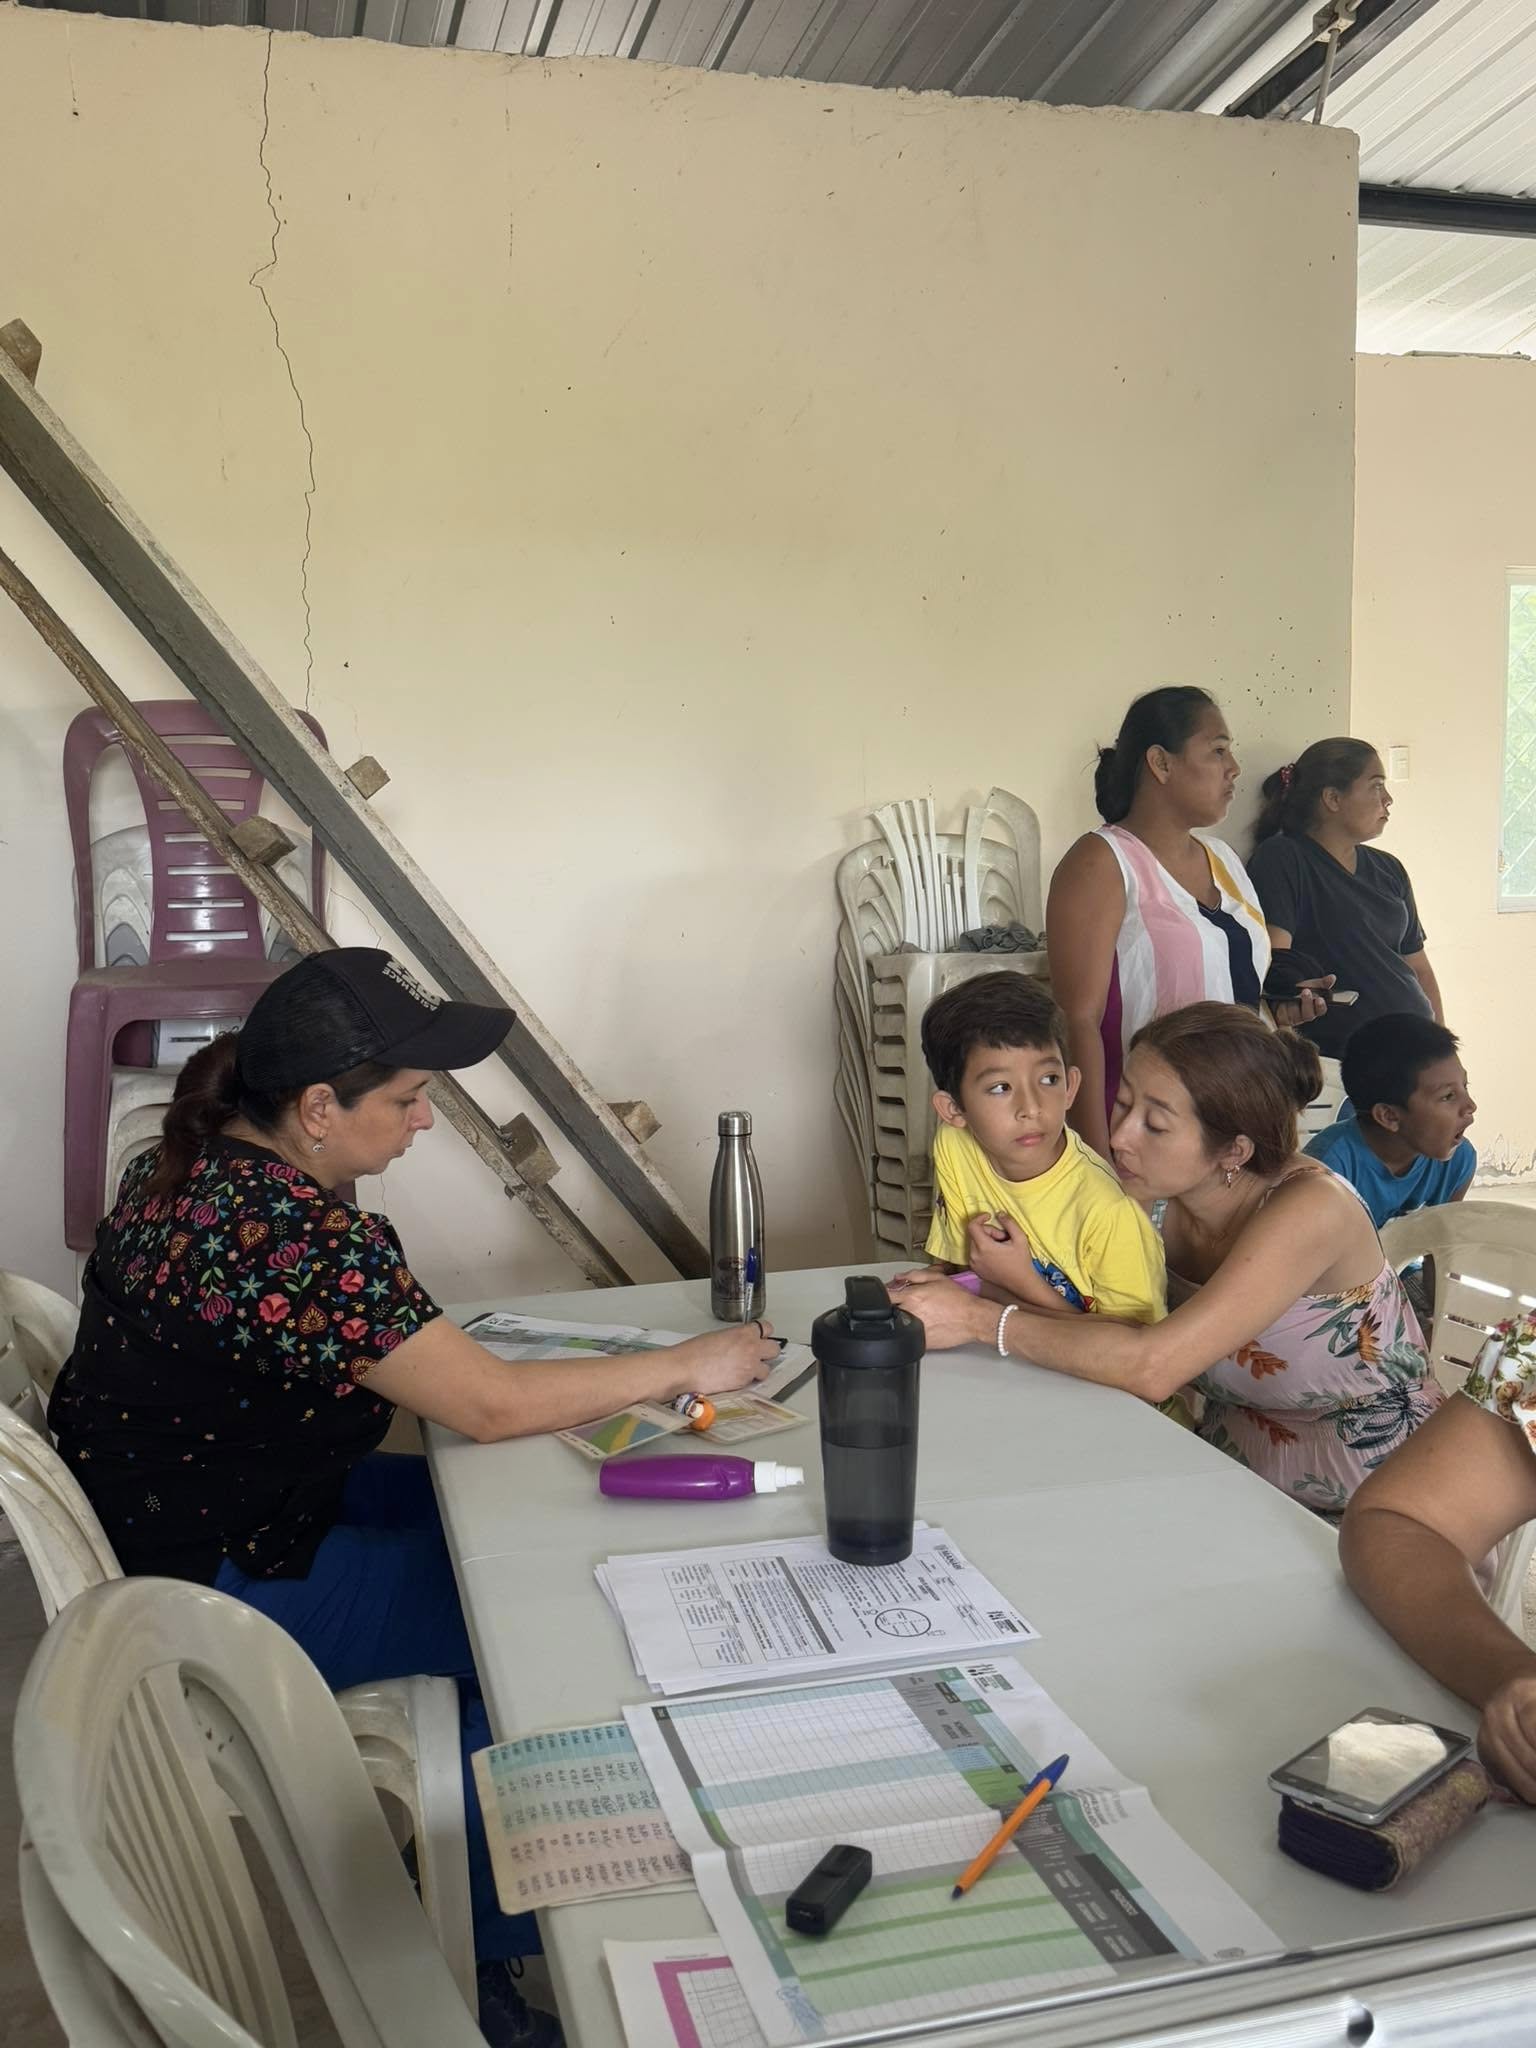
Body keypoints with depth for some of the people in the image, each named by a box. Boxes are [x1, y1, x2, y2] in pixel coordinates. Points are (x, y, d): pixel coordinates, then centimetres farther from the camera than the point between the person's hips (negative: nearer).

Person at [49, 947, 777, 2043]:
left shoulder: (196, 1157, -1)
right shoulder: (298, 1233, -31)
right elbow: (493, 1403, -26)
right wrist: (686, 1365, -16)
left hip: (164, 1514, 9)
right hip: (212, 1597, -9)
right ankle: (498, 1954, 16)